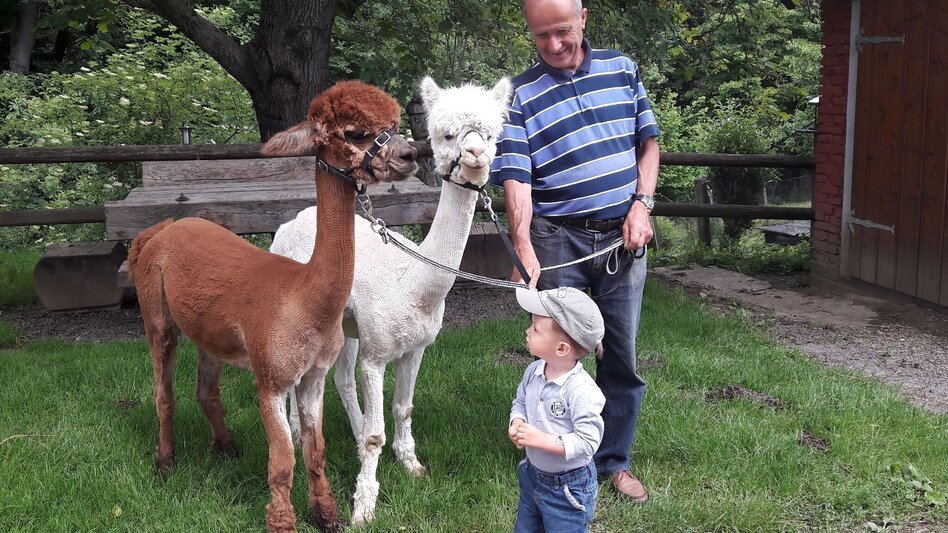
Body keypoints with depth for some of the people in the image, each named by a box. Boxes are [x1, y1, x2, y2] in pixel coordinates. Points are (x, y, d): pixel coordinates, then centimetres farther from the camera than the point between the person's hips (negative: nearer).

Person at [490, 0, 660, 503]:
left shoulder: (622, 69, 5)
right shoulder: (520, 95, -5)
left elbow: (648, 142, 13)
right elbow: (516, 179, -14)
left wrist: (642, 205, -1)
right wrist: (523, 250, -26)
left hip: (621, 236, 3)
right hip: (559, 240, -3)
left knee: (622, 356, 9)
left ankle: (615, 460, 24)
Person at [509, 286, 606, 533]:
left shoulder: (581, 391, -30)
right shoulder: (533, 372, -7)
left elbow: (588, 442, -29)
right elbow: (520, 403, 11)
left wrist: (543, 440, -29)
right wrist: (516, 424, -10)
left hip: (566, 490, -8)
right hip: (532, 476, 8)